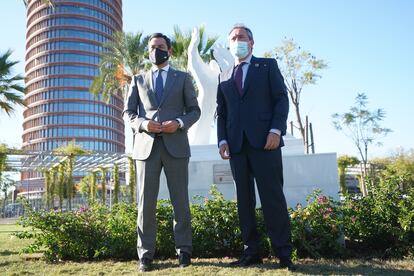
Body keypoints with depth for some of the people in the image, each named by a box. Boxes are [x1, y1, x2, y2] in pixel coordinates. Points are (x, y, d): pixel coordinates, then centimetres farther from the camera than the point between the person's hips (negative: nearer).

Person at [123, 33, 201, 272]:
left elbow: (194, 110, 9)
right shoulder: (138, 80, 18)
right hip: (146, 145, 1)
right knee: (146, 201, -1)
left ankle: (184, 251, 12)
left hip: (176, 144, -1)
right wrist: (143, 123, -8)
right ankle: (146, 254, 6)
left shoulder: (183, 78, 15)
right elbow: (129, 112, 13)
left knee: (180, 200, 2)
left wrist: (179, 123, -11)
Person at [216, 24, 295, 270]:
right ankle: (252, 251, 8)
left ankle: (284, 253, -1)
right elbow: (221, 113, 17)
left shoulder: (268, 65, 12)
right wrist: (222, 140, 1)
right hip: (236, 144, 4)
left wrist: (276, 130, -12)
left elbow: (281, 98, 2)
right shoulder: (224, 77, 21)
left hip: (264, 140, -4)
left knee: (273, 196, -6)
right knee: (244, 199, 3)